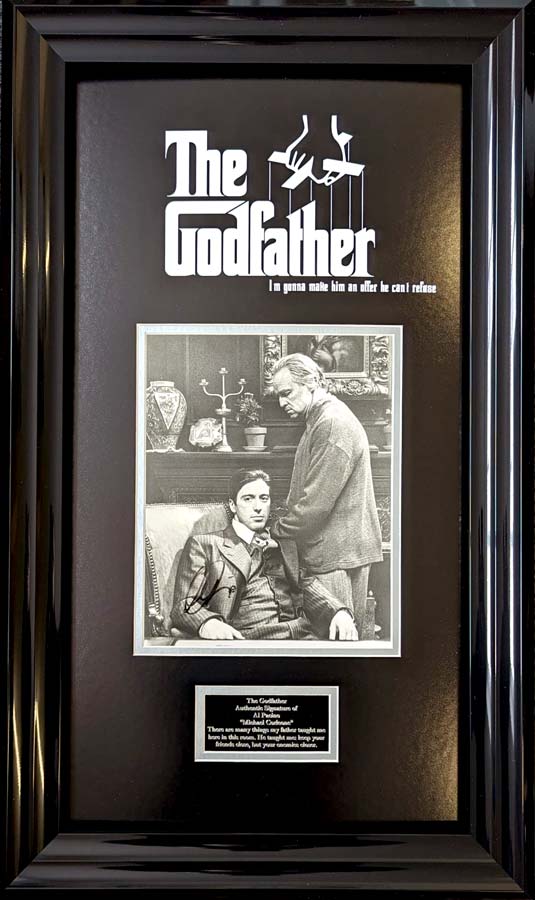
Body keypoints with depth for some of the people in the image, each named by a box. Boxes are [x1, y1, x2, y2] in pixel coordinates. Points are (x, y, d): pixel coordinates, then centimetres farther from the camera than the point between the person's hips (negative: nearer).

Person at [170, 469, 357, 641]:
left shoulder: (285, 545, 25)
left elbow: (309, 587, 14)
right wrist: (208, 624, -22)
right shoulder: (203, 544, 11)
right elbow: (183, 606, 1)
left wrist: (339, 612, -9)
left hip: (301, 634, 3)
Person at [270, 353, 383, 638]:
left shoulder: (333, 425, -18)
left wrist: (276, 532, -12)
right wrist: (285, 517, 8)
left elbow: (317, 501, -21)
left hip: (339, 552, -10)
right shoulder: (319, 421, 16)